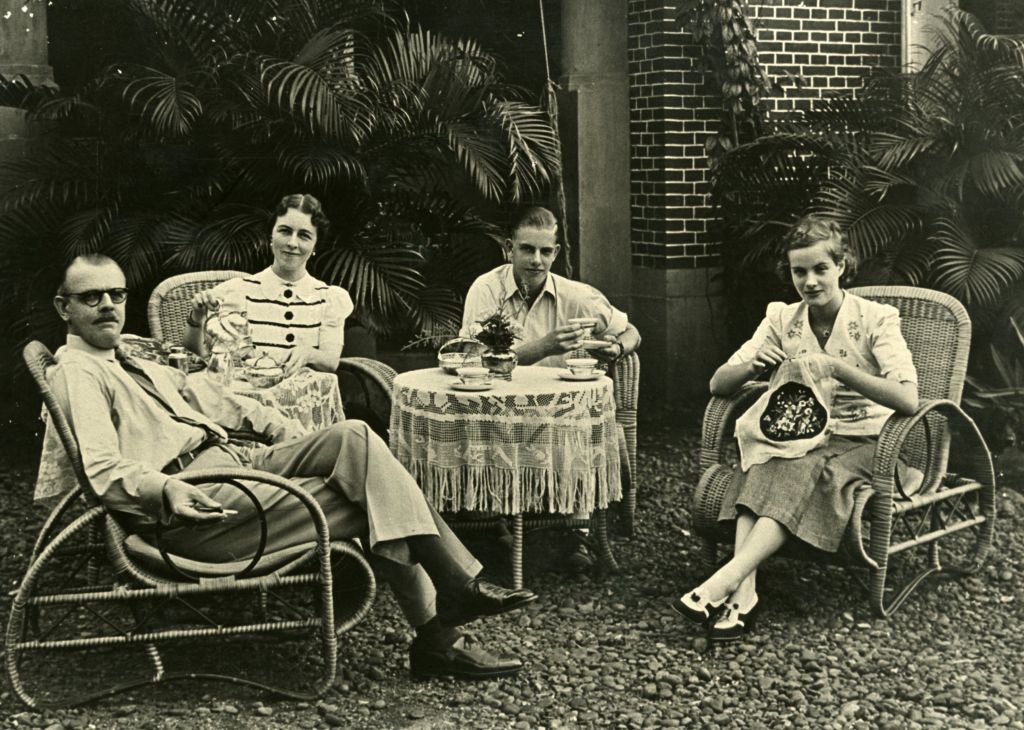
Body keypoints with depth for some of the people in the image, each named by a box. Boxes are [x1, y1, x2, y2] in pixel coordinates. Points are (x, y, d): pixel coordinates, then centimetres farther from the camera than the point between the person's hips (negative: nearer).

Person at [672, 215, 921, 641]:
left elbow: (908, 400, -21)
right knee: (759, 466, -31)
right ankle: (744, 592, -43)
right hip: (800, 438, 4)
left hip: (862, 445, -4)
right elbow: (717, 385, 6)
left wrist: (836, 368, -31)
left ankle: (724, 582, -46)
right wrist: (754, 366, -17)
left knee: (804, 471, -36)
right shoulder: (782, 319, 7)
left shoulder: (876, 319, -6)